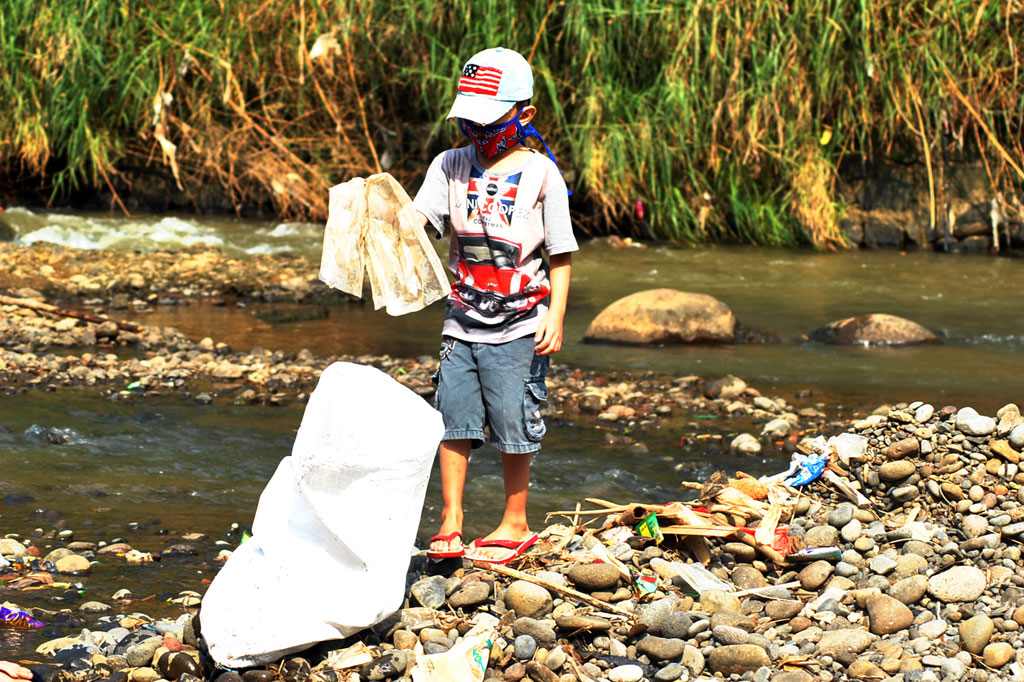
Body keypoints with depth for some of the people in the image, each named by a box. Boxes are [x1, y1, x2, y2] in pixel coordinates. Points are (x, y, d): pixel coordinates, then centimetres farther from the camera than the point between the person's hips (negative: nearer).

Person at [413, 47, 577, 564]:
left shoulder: (540, 173, -6)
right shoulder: (451, 165, 4)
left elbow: (561, 254, -2)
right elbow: (418, 219, -9)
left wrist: (556, 316, -9)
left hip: (519, 326, -3)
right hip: (463, 321, 3)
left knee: (513, 425, 3)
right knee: (454, 421, 2)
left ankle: (515, 525, 18)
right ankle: (450, 524, 11)